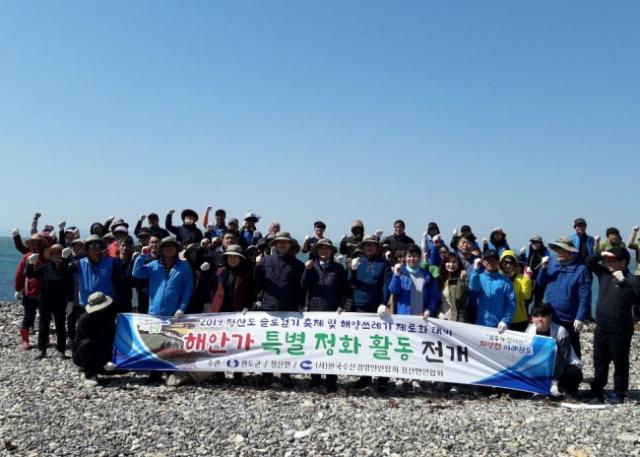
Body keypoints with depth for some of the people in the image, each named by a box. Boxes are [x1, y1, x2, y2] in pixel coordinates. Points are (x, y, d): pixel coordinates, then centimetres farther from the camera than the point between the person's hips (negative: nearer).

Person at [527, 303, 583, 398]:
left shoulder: (560, 331, -22)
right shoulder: (530, 330, -11)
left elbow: (563, 358, -23)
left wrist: (554, 382, -28)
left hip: (564, 367, -3)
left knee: (574, 373, -34)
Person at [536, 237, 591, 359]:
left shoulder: (580, 269, -14)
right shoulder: (552, 264, 1)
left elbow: (584, 297, -15)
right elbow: (541, 283, 7)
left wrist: (580, 318, -17)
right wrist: (544, 268, -9)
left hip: (569, 319, -5)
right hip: (550, 317, 5)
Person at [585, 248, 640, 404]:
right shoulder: (604, 274, 5)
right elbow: (589, 262, 12)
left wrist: (623, 281, -31)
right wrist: (601, 255, -4)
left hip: (620, 331, -6)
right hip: (601, 328, 6)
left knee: (620, 363, 8)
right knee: (599, 362, 15)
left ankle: (619, 394, 18)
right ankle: (597, 391, 25)